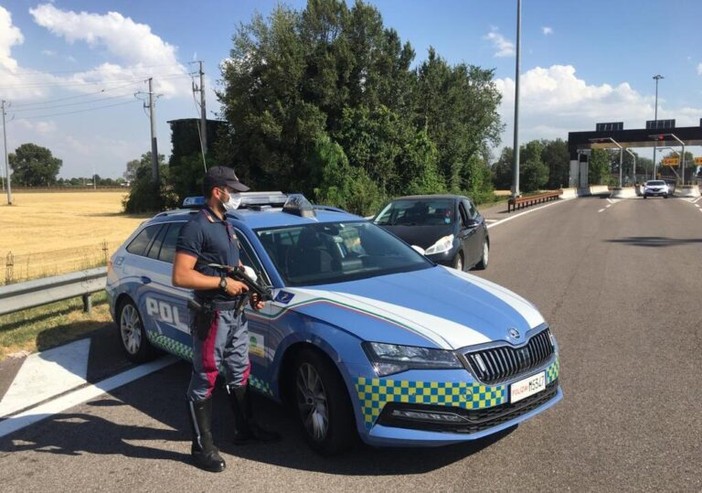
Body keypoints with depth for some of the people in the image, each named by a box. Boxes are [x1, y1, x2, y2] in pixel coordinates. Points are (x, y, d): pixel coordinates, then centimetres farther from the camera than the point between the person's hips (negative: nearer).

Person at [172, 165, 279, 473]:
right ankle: (202, 447, 16)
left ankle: (245, 429, 36)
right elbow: (180, 276, -23)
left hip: (236, 313, 9)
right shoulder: (196, 228, -16)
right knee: (204, 381, 3)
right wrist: (223, 282, -22)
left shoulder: (226, 226, 13)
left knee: (239, 373, 19)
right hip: (212, 316, -9)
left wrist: (251, 292, 8)